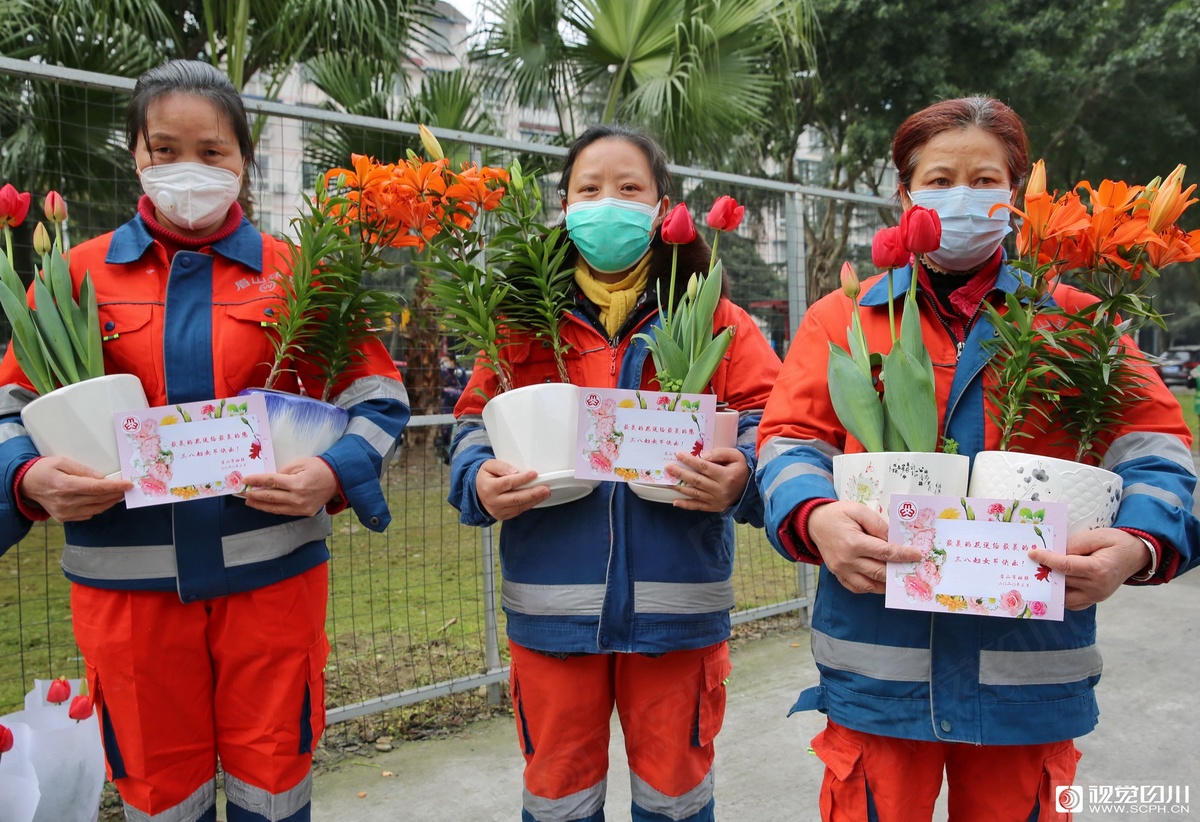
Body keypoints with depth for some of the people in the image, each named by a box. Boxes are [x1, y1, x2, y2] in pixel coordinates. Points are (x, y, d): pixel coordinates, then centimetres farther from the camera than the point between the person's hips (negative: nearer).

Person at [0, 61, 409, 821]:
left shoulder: (294, 273, 2)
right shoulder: (81, 273, 5)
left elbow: (378, 394, 2)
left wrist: (335, 473, -16)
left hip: (271, 567, -1)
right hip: (127, 579, 1)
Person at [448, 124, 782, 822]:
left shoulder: (714, 321, 3)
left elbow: (765, 423, -2)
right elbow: (476, 427, 5)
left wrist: (739, 478, -22)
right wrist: (482, 484, -15)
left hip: (675, 603, 0)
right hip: (553, 603, 1)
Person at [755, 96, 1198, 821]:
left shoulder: (1075, 321, 10)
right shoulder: (840, 319, 8)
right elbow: (790, 441, 0)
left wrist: (1140, 544, -17)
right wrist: (816, 519, -21)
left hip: (1029, 670, 1)